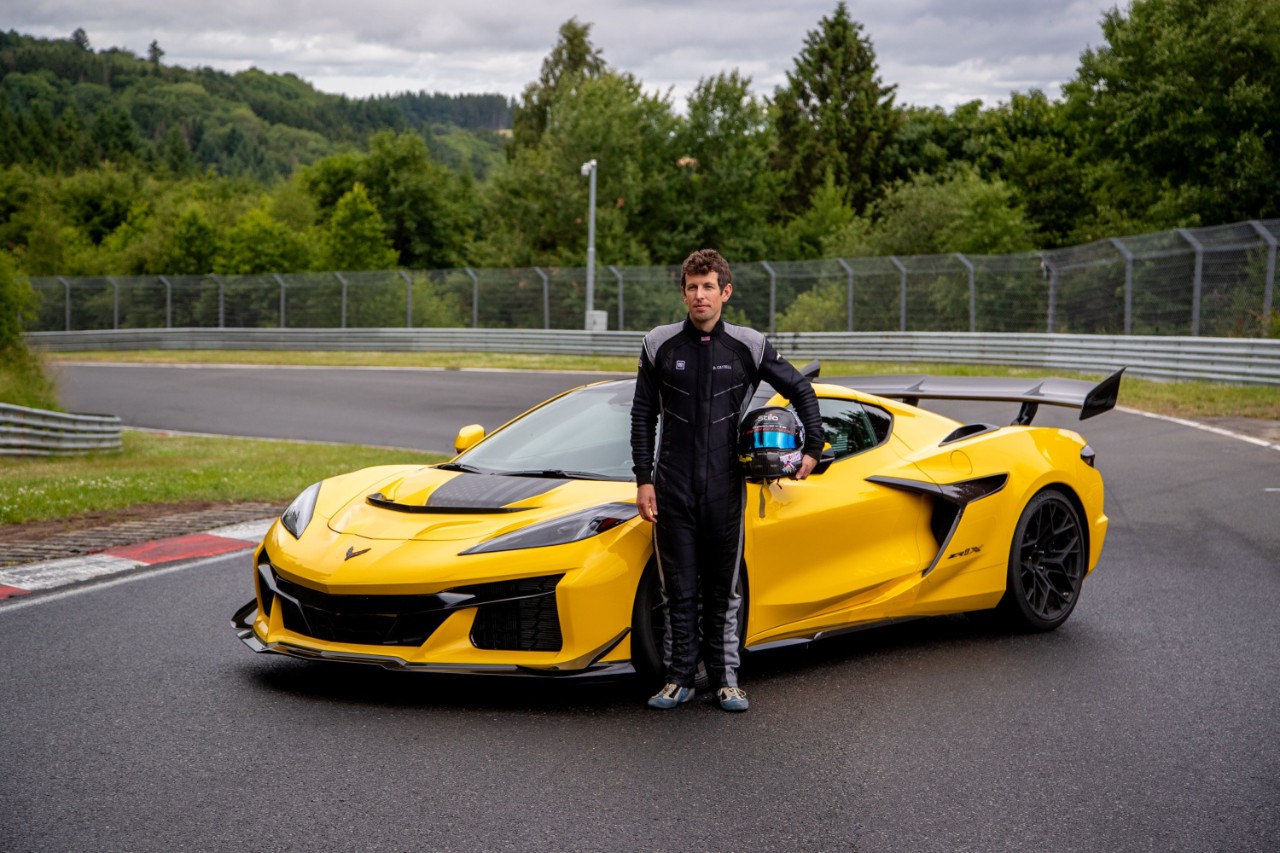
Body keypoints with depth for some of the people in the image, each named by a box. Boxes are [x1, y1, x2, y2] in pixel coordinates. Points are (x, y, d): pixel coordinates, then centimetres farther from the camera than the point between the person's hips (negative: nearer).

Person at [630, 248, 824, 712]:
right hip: (673, 487, 0)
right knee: (678, 590, 3)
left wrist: (813, 448, 4)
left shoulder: (749, 346, 1)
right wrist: (643, 479, 0)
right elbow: (643, 417, 6)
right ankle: (679, 678, 13)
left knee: (723, 591, 6)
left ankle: (726, 679, 15)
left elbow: (800, 390, 12)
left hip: (725, 488, 0)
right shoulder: (659, 346, 2)